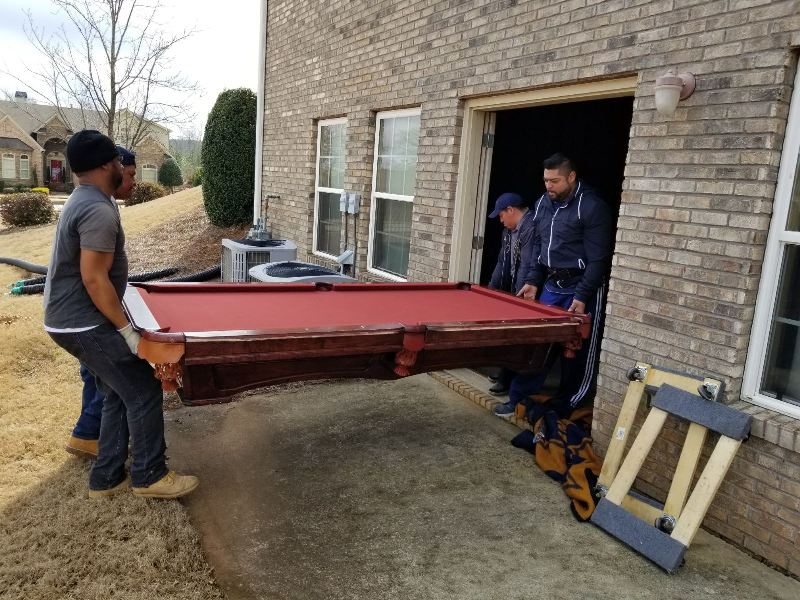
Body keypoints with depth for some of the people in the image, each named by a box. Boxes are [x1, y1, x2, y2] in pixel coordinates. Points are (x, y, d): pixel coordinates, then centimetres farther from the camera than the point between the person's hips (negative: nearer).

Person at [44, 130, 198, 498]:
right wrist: (127, 330, -20)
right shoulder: (99, 211, -22)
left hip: (71, 321, 11)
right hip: (84, 324, -11)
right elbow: (94, 280, -25)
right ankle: (149, 476, 11)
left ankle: (106, 478, 23)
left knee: (119, 394, 16)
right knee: (144, 392, -2)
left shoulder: (82, 201, 13)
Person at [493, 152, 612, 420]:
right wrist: (533, 281, 7)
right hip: (550, 285, 7)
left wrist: (581, 297, -19)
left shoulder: (592, 207, -14)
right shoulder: (543, 203, 8)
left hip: (582, 288, -6)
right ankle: (518, 398, 17)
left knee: (577, 353, 3)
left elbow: (598, 259, -16)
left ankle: (562, 407, 16)